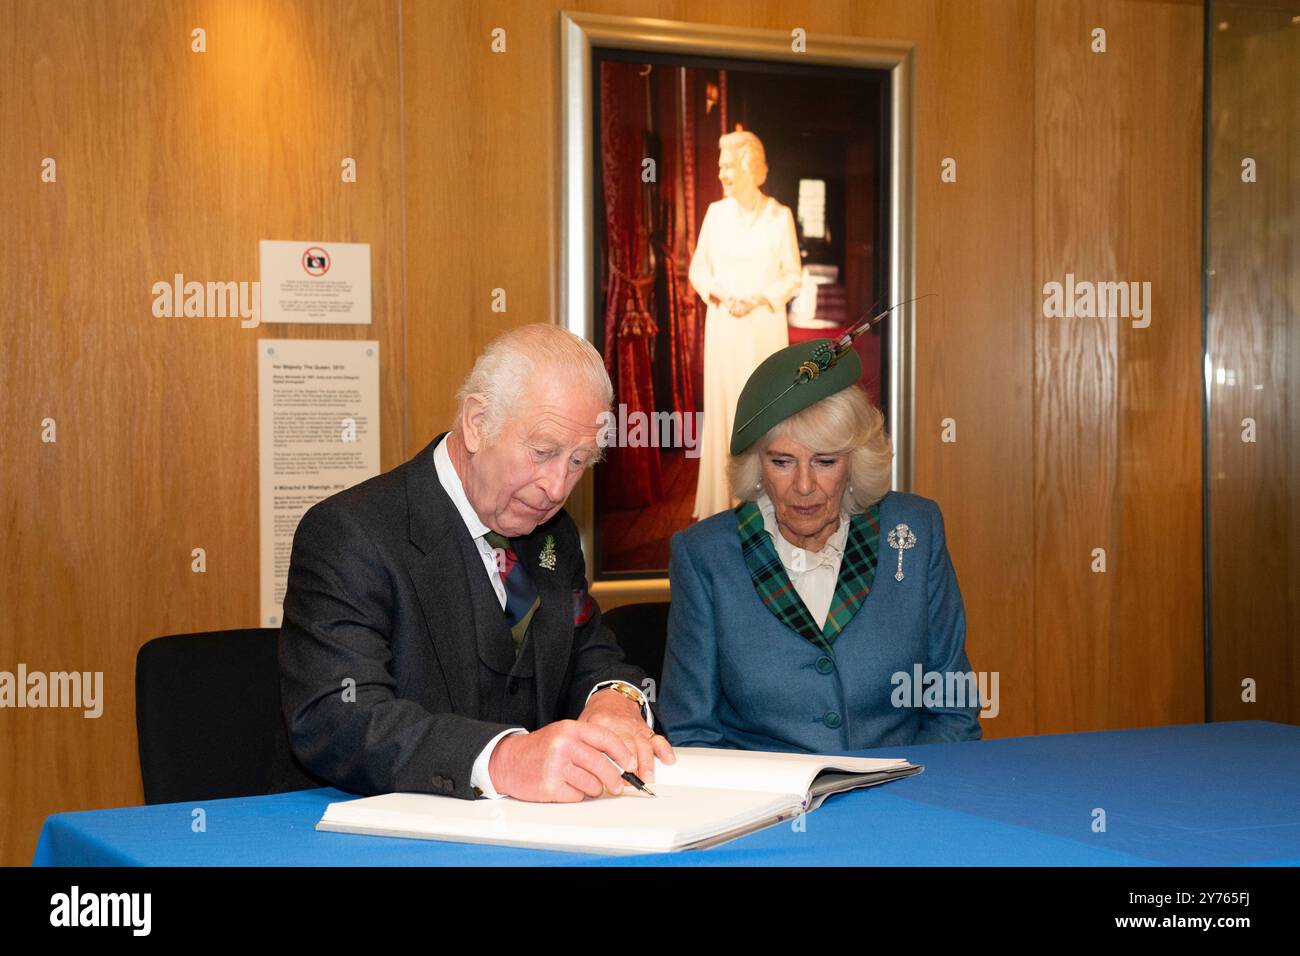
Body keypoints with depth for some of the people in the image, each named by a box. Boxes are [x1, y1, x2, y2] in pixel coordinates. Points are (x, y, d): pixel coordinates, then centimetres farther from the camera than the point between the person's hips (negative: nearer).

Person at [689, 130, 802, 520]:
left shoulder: (779, 216, -3)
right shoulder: (716, 212, 4)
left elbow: (793, 275, 0)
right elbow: (698, 269, 8)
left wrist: (758, 299, -14)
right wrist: (720, 294, -11)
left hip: (764, 324, -2)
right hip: (722, 324, 2)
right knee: (722, 407, 3)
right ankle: (724, 498, 10)